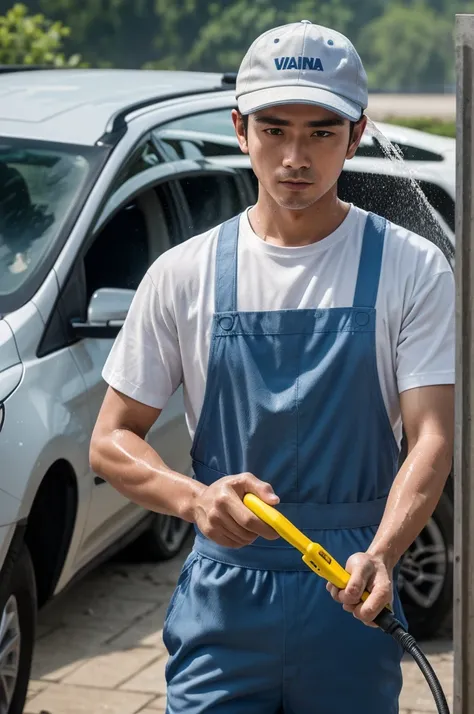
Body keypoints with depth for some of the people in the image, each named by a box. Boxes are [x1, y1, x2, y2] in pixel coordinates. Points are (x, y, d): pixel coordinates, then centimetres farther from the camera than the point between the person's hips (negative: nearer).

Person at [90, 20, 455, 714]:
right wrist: (195, 498, -15)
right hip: (222, 598, 0)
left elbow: (431, 439, -8)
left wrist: (380, 554, -26)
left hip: (352, 601, 0)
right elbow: (111, 440, 5)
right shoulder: (184, 274, 2)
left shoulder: (412, 269, -1)